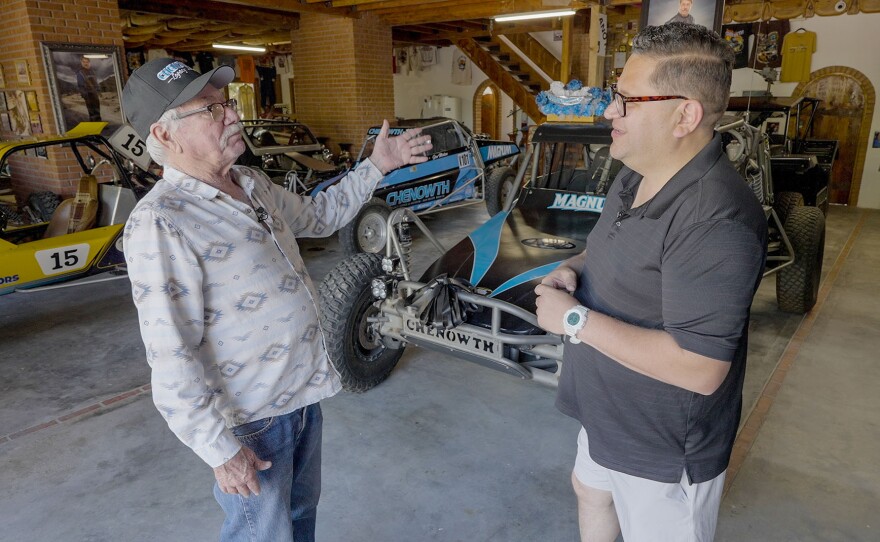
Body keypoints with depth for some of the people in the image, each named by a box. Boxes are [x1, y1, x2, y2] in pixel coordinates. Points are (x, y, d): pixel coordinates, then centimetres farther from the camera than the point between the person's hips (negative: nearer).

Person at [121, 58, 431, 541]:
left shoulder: (253, 184, 2)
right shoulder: (160, 222, -23)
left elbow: (318, 216, 20)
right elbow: (171, 359, -23)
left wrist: (376, 166, 15)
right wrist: (221, 450, -19)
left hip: (303, 394, 8)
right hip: (251, 420, -7)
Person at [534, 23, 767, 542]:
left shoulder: (716, 219, -32)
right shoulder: (634, 176, -1)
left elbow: (699, 369, -34)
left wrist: (575, 319, -28)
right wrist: (573, 268, -7)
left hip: (665, 447, -8)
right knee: (591, 489, 30)